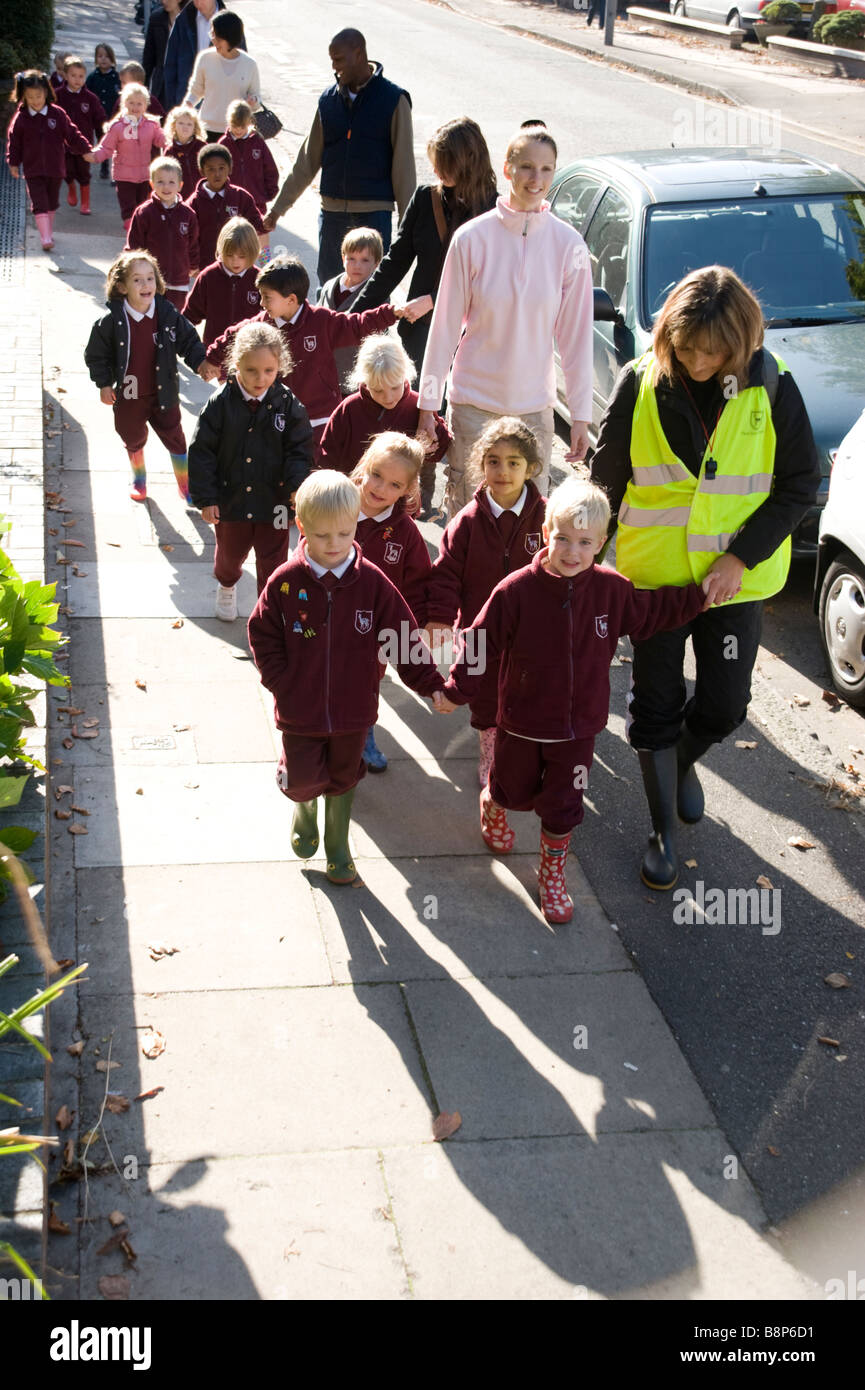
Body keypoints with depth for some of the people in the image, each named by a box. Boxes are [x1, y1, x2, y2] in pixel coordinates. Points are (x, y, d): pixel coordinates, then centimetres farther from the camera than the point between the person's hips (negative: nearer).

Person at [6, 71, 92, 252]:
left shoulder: (57, 113, -6)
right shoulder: (20, 118, -7)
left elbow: (72, 134, 1)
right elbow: (13, 141, 2)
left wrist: (86, 150, 0)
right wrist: (13, 162, 2)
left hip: (55, 168, 2)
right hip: (33, 170, -2)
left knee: (52, 203, 16)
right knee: (39, 204, -8)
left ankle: (48, 232, 35)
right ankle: (46, 239, -11)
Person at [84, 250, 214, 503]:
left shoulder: (167, 314, -12)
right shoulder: (111, 321, -16)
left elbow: (188, 340, 1)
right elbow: (96, 354, -6)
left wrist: (199, 363, -12)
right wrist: (104, 384, -8)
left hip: (163, 394, 0)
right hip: (128, 395, 0)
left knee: (175, 439, 7)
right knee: (133, 439, 20)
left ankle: (185, 485, 25)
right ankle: (139, 480, 46)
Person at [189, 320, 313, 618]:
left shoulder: (288, 404, -11)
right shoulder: (221, 403, -14)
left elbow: (300, 449, -7)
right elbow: (202, 451, -9)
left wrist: (297, 486, -24)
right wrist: (205, 498, -12)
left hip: (273, 501, -1)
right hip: (230, 501, 1)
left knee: (273, 563, 5)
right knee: (230, 554, 25)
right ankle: (226, 586, 57)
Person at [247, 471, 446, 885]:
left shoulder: (372, 582, -10)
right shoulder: (285, 582, -12)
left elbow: (402, 636, -5)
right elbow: (263, 635, -2)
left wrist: (430, 683, -9)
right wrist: (281, 683, -9)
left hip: (353, 708, 1)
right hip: (301, 709, -1)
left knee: (343, 779, 17)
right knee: (303, 780, 1)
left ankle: (338, 846, 41)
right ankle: (304, 806, 40)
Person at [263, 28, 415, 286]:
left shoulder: (393, 99, -3)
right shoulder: (329, 99, 7)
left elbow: (403, 164, -3)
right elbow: (308, 159, 12)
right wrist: (278, 206, 11)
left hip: (374, 210, -4)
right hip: (332, 209, 4)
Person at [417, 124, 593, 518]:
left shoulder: (568, 245, -3)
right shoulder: (472, 238, -6)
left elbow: (576, 335, 2)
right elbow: (445, 326, -1)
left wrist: (581, 415, 2)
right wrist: (428, 405, 0)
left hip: (534, 406, 1)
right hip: (473, 402, -1)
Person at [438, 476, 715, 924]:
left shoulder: (612, 589, -10)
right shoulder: (516, 590, -20)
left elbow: (653, 612, 10)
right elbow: (481, 642, -10)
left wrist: (697, 595, 5)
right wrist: (457, 690, -7)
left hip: (577, 727, 1)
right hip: (521, 722, -1)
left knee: (562, 807, 10)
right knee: (515, 791, 22)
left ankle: (553, 872, 35)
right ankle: (492, 805, 60)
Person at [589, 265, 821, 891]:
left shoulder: (771, 387, -11)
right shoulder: (640, 384, -10)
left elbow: (800, 483, -5)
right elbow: (607, 477, 0)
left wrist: (743, 555, -13)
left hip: (737, 577, 0)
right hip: (654, 573, 0)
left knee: (724, 704, 8)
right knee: (656, 704, 6)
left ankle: (682, 764, 43)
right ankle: (665, 829, 23)